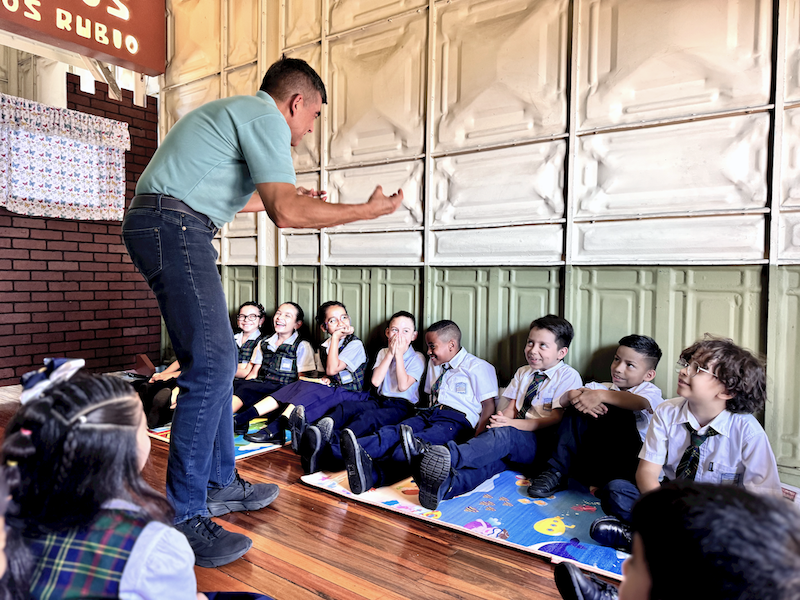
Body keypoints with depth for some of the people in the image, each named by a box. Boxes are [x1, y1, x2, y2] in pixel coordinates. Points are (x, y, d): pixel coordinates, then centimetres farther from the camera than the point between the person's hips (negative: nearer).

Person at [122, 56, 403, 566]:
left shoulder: (237, 113, 25)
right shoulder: (266, 118, -7)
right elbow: (286, 213, -19)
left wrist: (290, 197, 42)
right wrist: (369, 210, -9)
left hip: (161, 226, 11)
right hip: (173, 225, -11)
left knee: (217, 358, 11)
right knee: (211, 362, -15)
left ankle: (220, 481, 21)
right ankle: (182, 518, -8)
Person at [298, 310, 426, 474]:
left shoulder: (417, 358, 2)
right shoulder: (383, 352, 16)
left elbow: (403, 385, -12)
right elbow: (375, 381, 0)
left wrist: (399, 354, -9)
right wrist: (390, 353, -4)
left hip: (402, 406, -5)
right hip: (380, 400, 5)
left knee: (367, 418, -35)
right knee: (345, 406, -24)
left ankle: (327, 447, -61)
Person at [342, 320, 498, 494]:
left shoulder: (477, 367, 5)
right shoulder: (434, 364, 27)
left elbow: (488, 405, -2)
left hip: (457, 420, -6)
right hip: (430, 414, 6)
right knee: (393, 432, -26)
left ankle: (372, 473, -59)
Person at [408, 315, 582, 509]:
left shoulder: (568, 376, 2)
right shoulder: (522, 373, 23)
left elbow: (556, 419, -9)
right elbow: (511, 408, 15)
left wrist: (512, 423, -19)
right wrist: (502, 418, -10)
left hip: (543, 444, -4)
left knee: (505, 435, -34)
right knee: (495, 457, -29)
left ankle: (449, 455, -57)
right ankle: (448, 484, -57)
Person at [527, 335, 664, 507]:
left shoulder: (650, 391, 3)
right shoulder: (601, 387, 16)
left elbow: (641, 402, -25)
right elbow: (563, 400, -1)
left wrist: (601, 395, -34)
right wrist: (574, 395, -24)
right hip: (592, 455, 4)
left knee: (619, 412, -25)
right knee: (578, 406, -14)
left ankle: (604, 481, -22)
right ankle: (557, 472, -16)